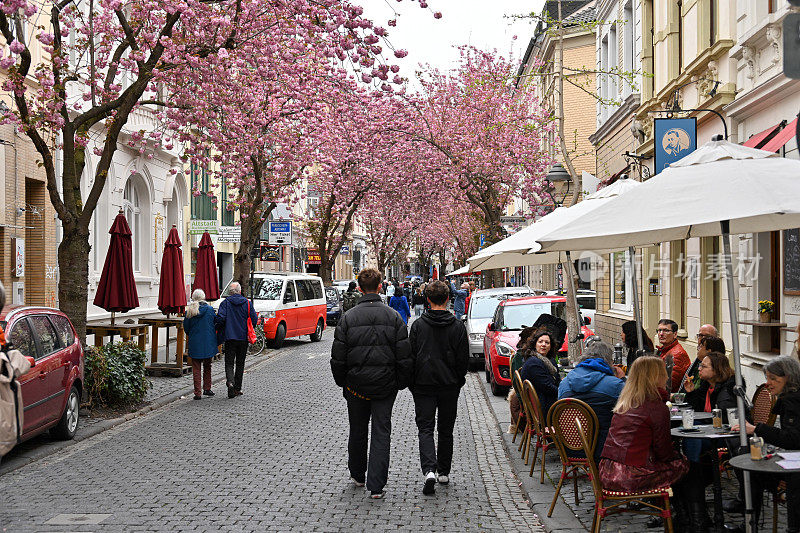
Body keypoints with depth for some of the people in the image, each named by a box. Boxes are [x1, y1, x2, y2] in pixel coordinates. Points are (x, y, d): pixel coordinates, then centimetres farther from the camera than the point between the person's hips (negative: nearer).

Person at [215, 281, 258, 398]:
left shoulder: (225, 303, -4)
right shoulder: (247, 303, 0)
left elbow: (220, 318, -15)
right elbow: (254, 319, -3)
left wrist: (220, 327, 6)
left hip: (229, 337, -1)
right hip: (243, 337, 2)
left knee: (229, 363, 2)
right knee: (240, 363, 11)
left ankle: (230, 381, -23)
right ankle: (237, 388, 14)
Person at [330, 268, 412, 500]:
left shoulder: (348, 317, -5)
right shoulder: (393, 317, -5)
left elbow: (338, 357, -3)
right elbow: (404, 356, -5)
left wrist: (342, 382, 10)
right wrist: (402, 383, 7)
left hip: (356, 385, 1)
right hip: (385, 385, -1)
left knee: (357, 431, 17)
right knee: (381, 433, 3)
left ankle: (357, 475, 34)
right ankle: (376, 486, -2)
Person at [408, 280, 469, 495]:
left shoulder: (418, 325, -6)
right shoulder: (458, 326, -4)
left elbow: (411, 356, -3)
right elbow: (464, 359, -1)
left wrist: (413, 383, 8)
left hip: (423, 385, -1)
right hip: (450, 386, 1)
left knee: (425, 429, 1)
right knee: (446, 430, 14)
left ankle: (429, 471, -19)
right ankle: (444, 473, 21)